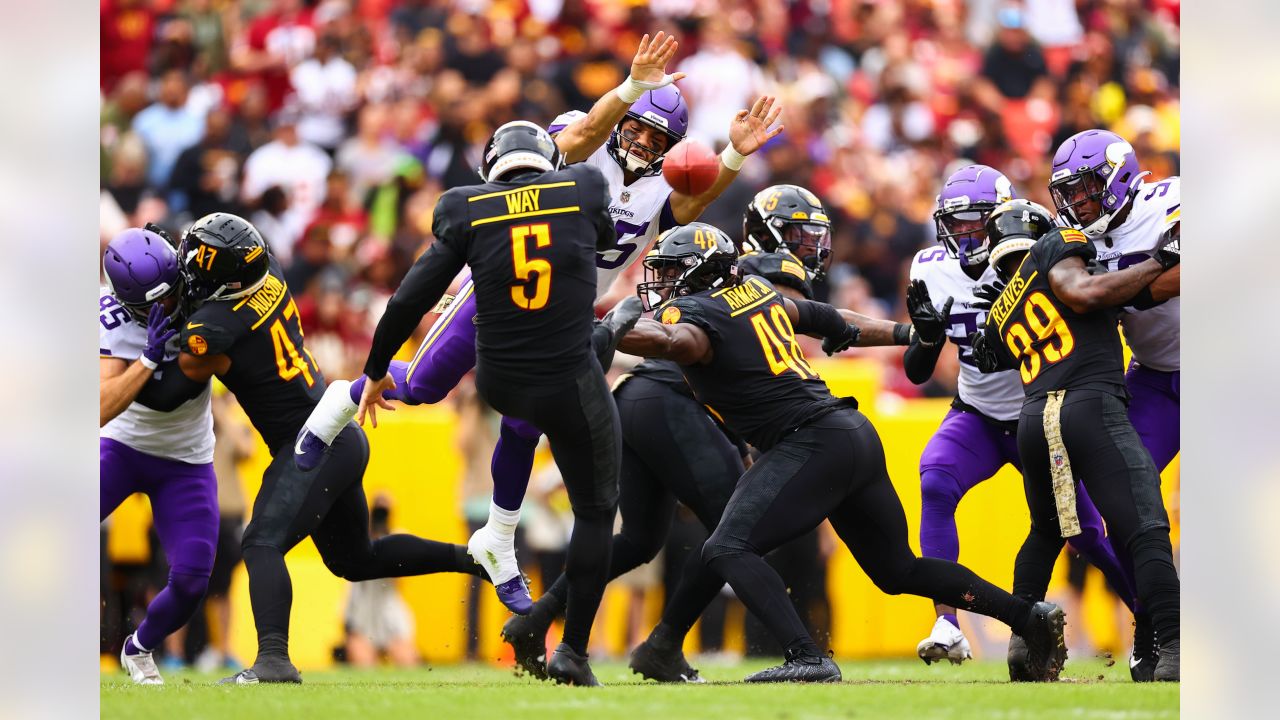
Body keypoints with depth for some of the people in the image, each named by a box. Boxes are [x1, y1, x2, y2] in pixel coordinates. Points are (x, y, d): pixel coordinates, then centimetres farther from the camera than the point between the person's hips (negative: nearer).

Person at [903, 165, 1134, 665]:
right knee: (935, 485, -26)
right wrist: (928, 335, -24)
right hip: (977, 417, 2)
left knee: (1086, 533, 3)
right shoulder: (932, 272, -7)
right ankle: (947, 627, -30)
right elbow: (917, 374, -3)